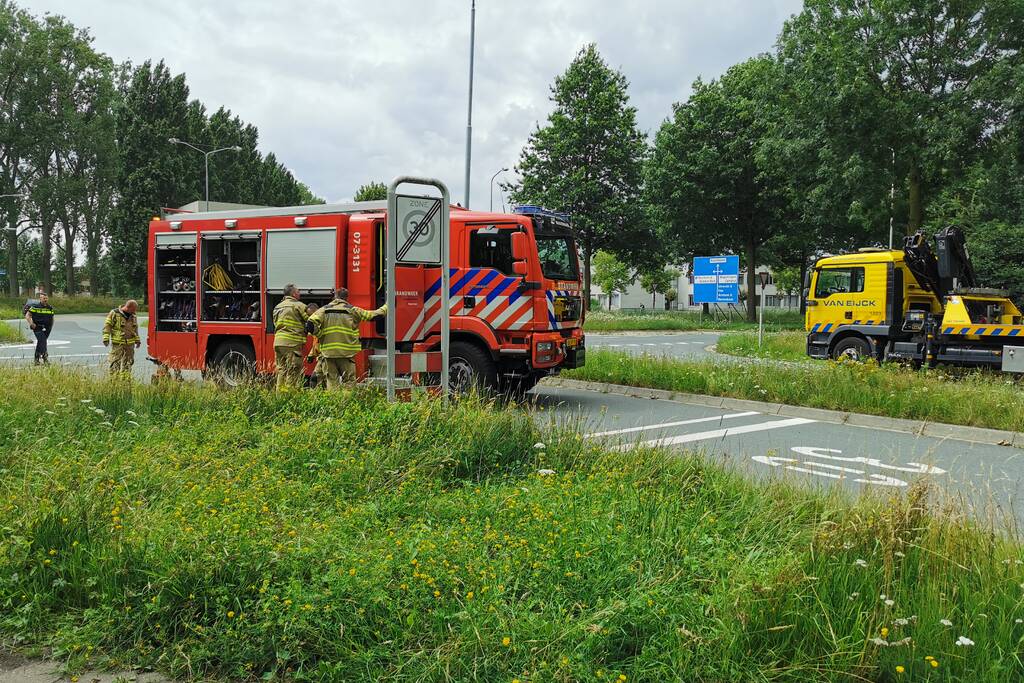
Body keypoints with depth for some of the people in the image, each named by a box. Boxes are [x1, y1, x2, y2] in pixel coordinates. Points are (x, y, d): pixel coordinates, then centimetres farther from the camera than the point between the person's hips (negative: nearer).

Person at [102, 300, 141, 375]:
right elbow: (107, 326, -6)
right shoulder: (114, 313, -5)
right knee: (116, 363, -8)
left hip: (130, 344, 6)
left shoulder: (133, 316, 14)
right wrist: (106, 338, -12)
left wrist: (137, 340, 25)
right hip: (117, 344, -6)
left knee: (128, 363, 9)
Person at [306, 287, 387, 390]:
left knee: (332, 381, 8)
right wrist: (387, 306, 16)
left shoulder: (324, 310, 5)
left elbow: (310, 325, -8)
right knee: (349, 382, 4)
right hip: (346, 353, -2)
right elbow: (373, 316, 2)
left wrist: (320, 335, 8)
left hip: (328, 352, 2)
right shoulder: (352, 310, 0)